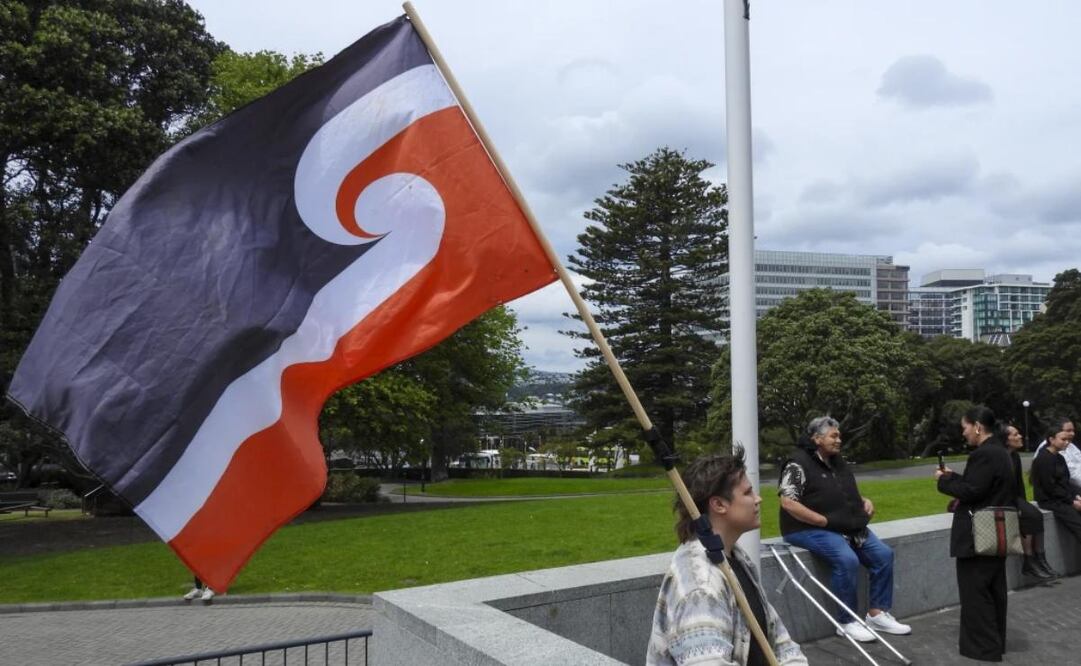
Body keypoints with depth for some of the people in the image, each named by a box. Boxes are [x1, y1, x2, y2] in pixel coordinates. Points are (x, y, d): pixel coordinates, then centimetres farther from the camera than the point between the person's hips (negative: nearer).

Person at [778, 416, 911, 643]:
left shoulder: (838, 462, 15)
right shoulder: (798, 464, -13)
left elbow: (849, 494, 28)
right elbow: (788, 503, -22)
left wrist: (865, 502, 5)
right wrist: (825, 521, -22)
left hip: (847, 527, 9)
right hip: (810, 529, -9)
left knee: (884, 554, -3)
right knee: (847, 560, -30)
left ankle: (877, 614, 8)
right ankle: (846, 622, -14)